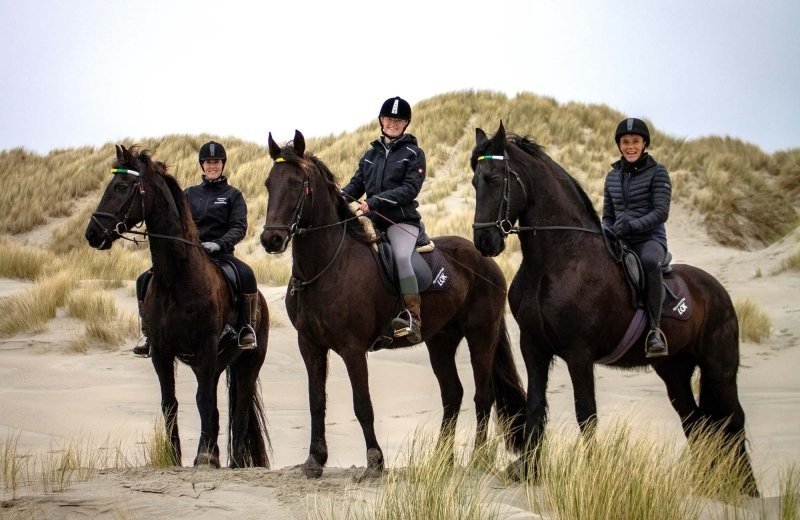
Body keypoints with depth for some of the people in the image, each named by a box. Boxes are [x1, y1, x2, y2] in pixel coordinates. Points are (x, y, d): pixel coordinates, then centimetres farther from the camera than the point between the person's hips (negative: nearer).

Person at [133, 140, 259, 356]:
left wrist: (219, 244, -21)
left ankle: (247, 329, -22)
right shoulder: (189, 194, 17)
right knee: (146, 280, -12)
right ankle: (150, 334, -2)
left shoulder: (233, 195, 9)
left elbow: (239, 227, -3)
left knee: (246, 275, -37)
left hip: (221, 254, -3)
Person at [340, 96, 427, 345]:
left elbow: (410, 189, -10)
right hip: (372, 220, 6)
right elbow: (356, 184, 18)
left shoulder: (413, 154, 3)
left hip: (402, 219, -6)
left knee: (401, 257, -32)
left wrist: (375, 201, -19)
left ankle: (413, 318, -34)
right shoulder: (371, 153, 18)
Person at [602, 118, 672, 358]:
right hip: (619, 242, 5)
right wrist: (607, 234, -4)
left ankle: (654, 329, -35)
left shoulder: (657, 172, 0)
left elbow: (661, 212, -10)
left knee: (649, 262, -41)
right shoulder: (612, 176, 15)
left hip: (650, 238, -5)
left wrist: (631, 226, -23)